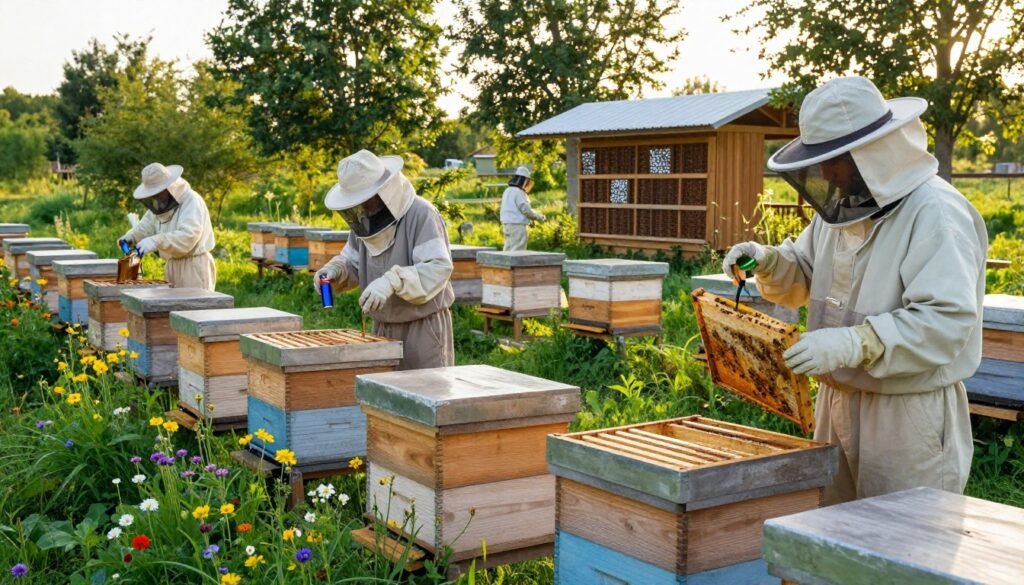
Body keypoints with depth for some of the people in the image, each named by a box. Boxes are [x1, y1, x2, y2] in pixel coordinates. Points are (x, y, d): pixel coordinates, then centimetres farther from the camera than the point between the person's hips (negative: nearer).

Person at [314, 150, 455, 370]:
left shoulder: (421, 215, -18)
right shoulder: (365, 218, 6)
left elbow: (438, 269, -28)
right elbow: (352, 262, 18)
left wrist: (392, 281, -40)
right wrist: (334, 270, -5)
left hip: (424, 327, -7)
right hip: (383, 328, 7)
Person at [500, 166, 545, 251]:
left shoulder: (508, 191, 15)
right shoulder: (518, 192, -14)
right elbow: (526, 209, -16)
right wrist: (540, 217, -1)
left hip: (507, 225, 10)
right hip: (517, 226, -9)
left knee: (509, 250, 10)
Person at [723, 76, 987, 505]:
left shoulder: (936, 213, -18)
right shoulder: (840, 205, 10)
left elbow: (949, 319, -27)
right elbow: (802, 278, 21)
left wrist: (854, 344, -36)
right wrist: (768, 263, -1)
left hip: (910, 414, -8)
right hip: (838, 402, 8)